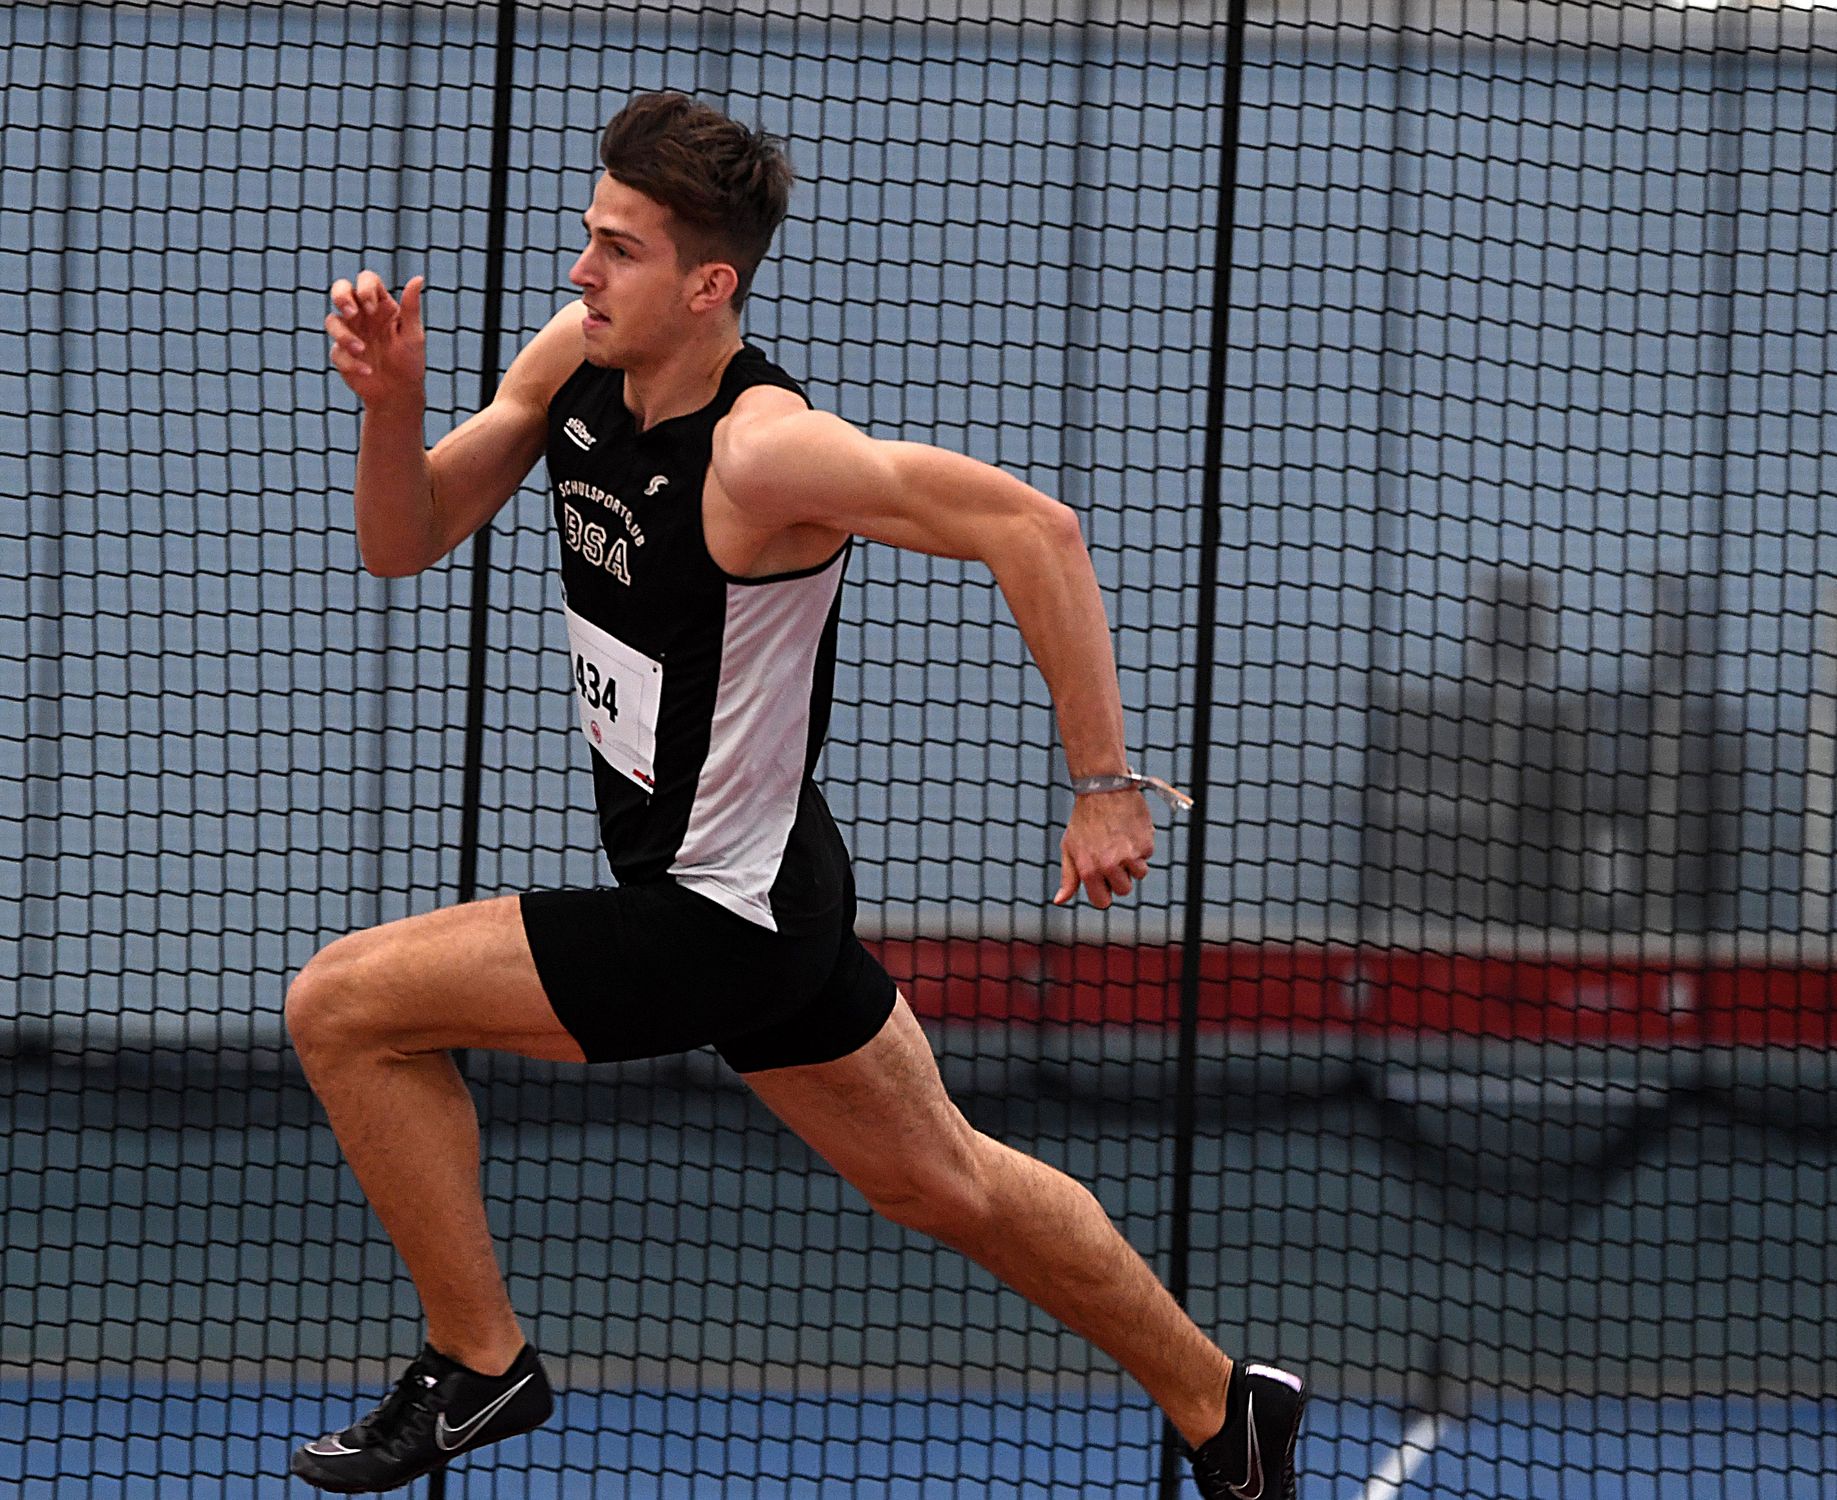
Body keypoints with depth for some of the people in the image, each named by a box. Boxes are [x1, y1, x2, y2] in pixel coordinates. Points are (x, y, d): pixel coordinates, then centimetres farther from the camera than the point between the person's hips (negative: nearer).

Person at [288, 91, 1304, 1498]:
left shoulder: (762, 451, -27)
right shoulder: (576, 358, -3)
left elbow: (1034, 531, -28)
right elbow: (405, 542, 4)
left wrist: (1106, 786, -25)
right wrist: (391, 403, -16)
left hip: (721, 917, -9)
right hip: (772, 890, 9)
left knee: (342, 1007, -9)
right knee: (946, 1183, 23)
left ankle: (478, 1365, 4)